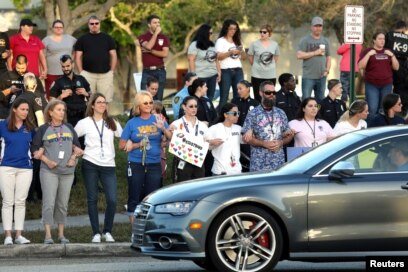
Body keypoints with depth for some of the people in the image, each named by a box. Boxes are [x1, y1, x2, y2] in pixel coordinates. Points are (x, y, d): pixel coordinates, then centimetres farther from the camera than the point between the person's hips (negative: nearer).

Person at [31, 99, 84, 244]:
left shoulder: (69, 128, 12)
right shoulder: (43, 129, 1)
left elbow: (77, 147, 17)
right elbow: (35, 150, 0)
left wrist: (73, 157, 0)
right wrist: (47, 161, -12)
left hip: (67, 171, 4)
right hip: (49, 172, -4)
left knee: (62, 205, 8)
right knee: (49, 203, -10)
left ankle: (61, 234, 15)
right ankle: (48, 235, -10)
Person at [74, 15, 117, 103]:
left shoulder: (107, 38, 12)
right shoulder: (82, 39, 10)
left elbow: (113, 55, 12)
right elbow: (78, 57, 7)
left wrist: (112, 71, 2)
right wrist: (81, 72, -2)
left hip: (105, 74, 1)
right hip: (87, 74, -1)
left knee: (106, 100, -1)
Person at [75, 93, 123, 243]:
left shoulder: (112, 123, 11)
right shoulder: (84, 123, 5)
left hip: (108, 165, 1)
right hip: (90, 164, -1)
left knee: (112, 200, -7)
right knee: (92, 199, 2)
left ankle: (107, 232, 8)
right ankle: (96, 233, 8)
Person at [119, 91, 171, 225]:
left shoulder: (158, 120, 5)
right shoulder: (132, 123, 3)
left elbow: (171, 138, -2)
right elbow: (122, 145, 4)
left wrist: (163, 129, -19)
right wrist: (138, 145, -10)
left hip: (154, 165, 1)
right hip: (136, 165, -1)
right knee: (134, 198, 0)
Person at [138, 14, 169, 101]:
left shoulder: (164, 38, 8)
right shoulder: (142, 37, 3)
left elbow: (165, 54, -4)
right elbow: (148, 46, -18)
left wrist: (150, 51, -9)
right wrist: (156, 33, -11)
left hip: (160, 71, 1)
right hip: (146, 71, -1)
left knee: (158, 98, 3)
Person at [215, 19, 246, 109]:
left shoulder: (238, 41, 19)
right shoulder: (221, 41, 3)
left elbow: (244, 57, 17)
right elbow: (219, 56, -8)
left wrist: (242, 51, -5)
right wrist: (231, 52, -21)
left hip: (238, 70, 5)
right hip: (225, 71, -5)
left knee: (238, 95, -1)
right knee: (224, 96, -6)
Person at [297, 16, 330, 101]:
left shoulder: (325, 41, 14)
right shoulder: (305, 40, -1)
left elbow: (328, 58, 17)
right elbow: (299, 55, -11)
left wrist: (327, 70, 2)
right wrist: (315, 53, -13)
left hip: (321, 76, 5)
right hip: (308, 76, -5)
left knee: (320, 99, 9)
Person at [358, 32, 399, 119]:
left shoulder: (388, 52, 13)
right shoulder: (367, 51, 2)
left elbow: (396, 67, 10)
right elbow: (360, 66, -7)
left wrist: (392, 55, -3)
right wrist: (368, 54, -15)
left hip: (387, 85, 3)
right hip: (372, 85, -3)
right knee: (372, 109, -13)